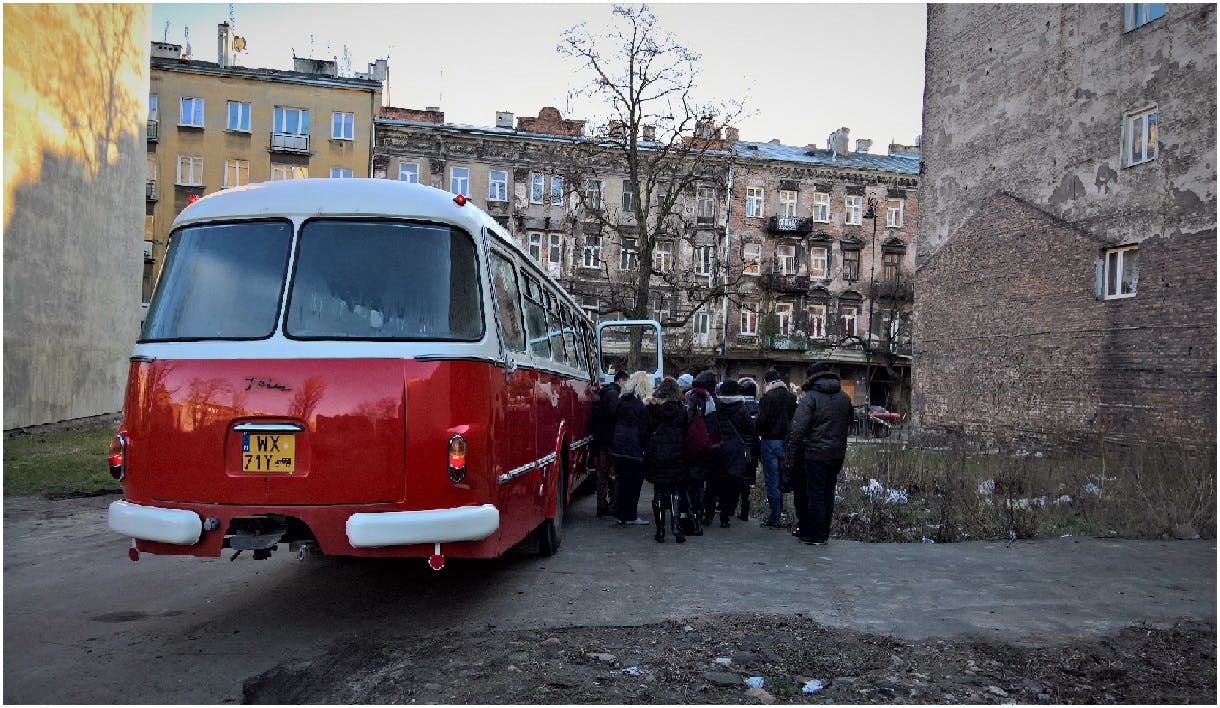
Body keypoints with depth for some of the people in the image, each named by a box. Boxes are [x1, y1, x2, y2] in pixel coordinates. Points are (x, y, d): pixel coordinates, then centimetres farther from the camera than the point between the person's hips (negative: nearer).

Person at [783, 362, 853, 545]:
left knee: (815, 494, 1)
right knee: (828, 494, 13)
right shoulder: (845, 397, 9)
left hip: (816, 454, -6)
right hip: (837, 454, 6)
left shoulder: (810, 396, -12)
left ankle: (815, 535, 4)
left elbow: (798, 428, -16)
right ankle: (824, 533, 20)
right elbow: (848, 422, 19)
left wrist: (791, 456, -12)